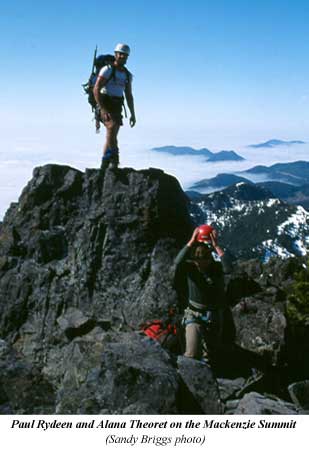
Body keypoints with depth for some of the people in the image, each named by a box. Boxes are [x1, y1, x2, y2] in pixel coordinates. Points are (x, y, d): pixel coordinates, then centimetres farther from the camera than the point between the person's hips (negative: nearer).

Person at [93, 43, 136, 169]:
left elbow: (129, 96, 17)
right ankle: (115, 162, -29)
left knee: (111, 136, 6)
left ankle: (104, 166, 12)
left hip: (117, 108, 7)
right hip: (105, 105, -6)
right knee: (112, 128, -26)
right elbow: (96, 90, -15)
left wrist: (132, 114, 10)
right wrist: (103, 109, -23)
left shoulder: (127, 75, 13)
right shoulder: (107, 70, -7)